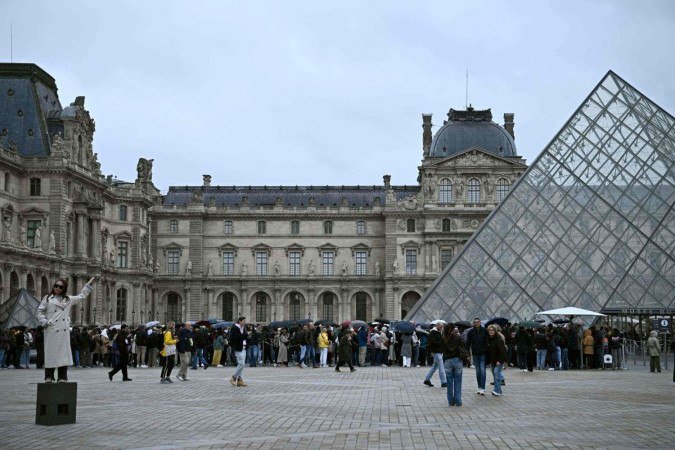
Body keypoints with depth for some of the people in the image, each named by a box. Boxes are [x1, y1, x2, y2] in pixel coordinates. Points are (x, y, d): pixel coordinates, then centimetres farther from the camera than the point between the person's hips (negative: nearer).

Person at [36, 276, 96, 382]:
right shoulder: (48, 298, 8)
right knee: (50, 353, -3)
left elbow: (81, 296, 27)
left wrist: (89, 283, 27)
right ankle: (48, 377, 4)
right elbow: (40, 312, 7)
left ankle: (62, 377, 4)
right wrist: (45, 322, -7)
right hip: (51, 330, -3)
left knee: (63, 352, 0)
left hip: (64, 331, 3)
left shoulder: (68, 300, 16)